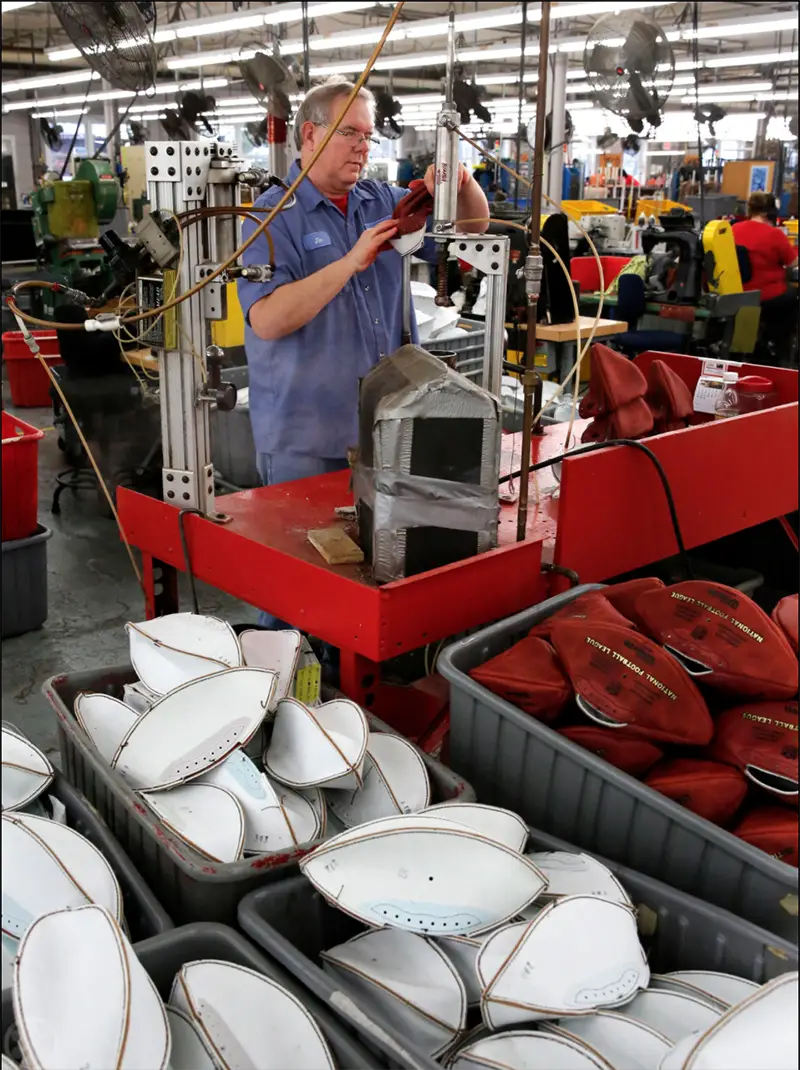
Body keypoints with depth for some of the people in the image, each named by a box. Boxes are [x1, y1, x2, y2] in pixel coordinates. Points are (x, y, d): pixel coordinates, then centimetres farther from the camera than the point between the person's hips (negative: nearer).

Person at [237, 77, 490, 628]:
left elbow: (472, 228, 19)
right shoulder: (275, 216, -6)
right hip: (305, 439, -5)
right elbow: (267, 319, -21)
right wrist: (351, 263, -25)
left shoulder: (382, 200, 12)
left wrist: (464, 183, -4)